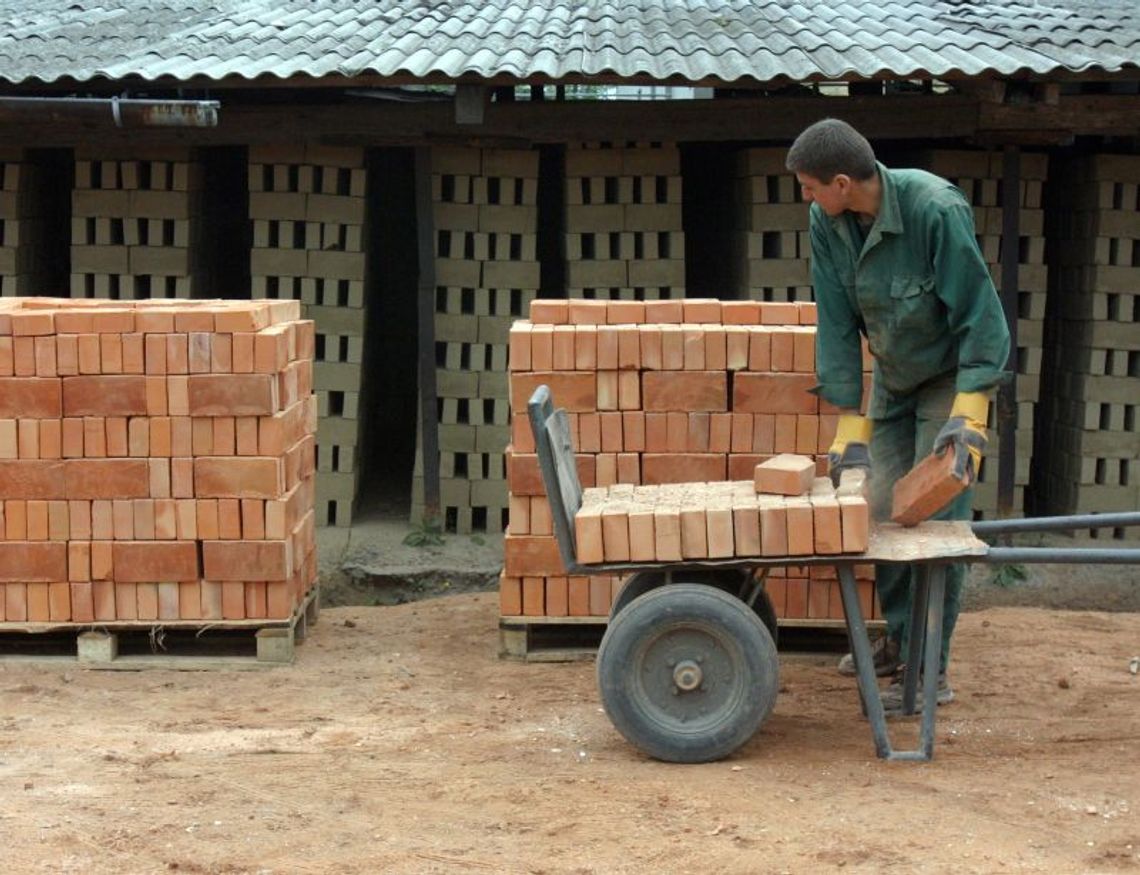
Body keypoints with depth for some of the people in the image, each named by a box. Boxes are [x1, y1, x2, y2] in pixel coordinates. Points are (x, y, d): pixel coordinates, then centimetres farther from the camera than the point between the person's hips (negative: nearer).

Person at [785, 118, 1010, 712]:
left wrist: (969, 414, -31)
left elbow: (979, 313, -26)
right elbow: (836, 324, -8)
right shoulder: (827, 223, -12)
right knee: (883, 512, 7)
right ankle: (898, 640, 25)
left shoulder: (936, 210, -30)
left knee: (936, 517, -10)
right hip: (892, 378, 6)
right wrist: (850, 425, -9)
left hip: (951, 377, -6)